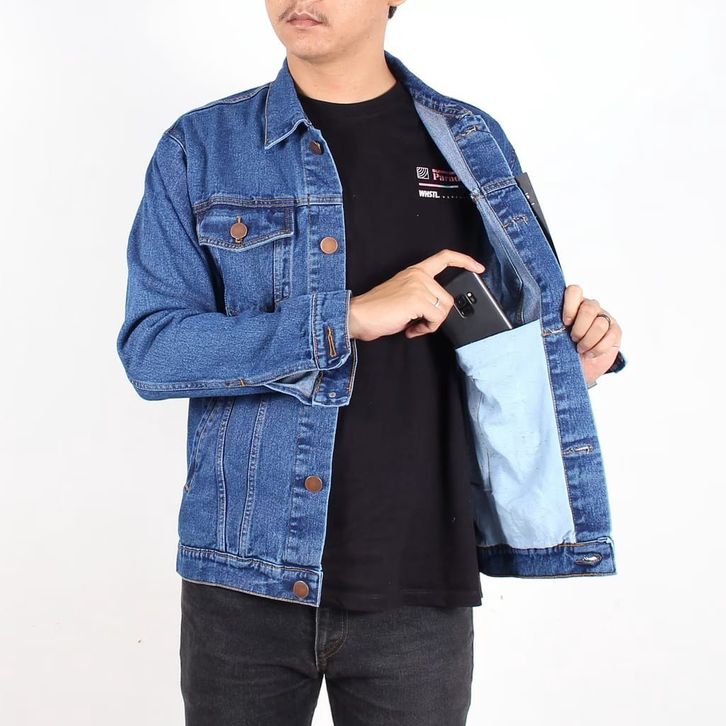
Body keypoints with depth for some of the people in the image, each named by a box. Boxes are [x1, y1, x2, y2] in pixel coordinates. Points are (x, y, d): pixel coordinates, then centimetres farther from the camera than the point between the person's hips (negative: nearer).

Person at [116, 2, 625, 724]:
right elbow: (150, 350, -9)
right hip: (241, 580, 0)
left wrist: (574, 356, -9)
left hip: (420, 583, 1)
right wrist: (348, 319, -19)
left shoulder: (474, 143, 4)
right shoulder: (198, 148, -1)